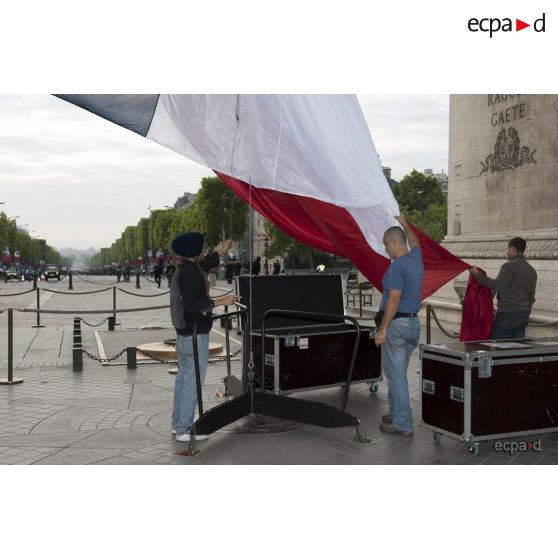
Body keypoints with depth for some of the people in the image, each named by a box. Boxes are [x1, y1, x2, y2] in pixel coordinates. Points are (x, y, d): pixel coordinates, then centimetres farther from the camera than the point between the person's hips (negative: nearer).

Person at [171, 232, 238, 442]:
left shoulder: (183, 269, 12)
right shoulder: (191, 273, -19)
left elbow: (202, 266, 33)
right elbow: (192, 304, -27)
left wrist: (220, 253, 43)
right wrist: (220, 301, -26)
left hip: (183, 332, 11)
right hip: (196, 334, -11)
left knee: (183, 377, 16)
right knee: (193, 380, -6)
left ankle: (178, 423, 26)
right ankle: (184, 429, -1)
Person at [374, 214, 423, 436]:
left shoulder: (397, 267, -17)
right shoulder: (416, 259, 9)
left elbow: (394, 299, -21)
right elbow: (415, 243, 34)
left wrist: (382, 329, -19)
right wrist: (405, 224, 47)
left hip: (397, 324, -9)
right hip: (414, 323, 9)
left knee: (396, 375, -2)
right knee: (399, 373, 19)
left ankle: (402, 423, 1)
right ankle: (396, 414, 28)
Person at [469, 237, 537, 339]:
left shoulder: (509, 266, -11)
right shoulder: (532, 270, 16)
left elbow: (496, 285, -26)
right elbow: (532, 295, 21)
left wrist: (477, 274, -24)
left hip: (507, 313, -8)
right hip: (524, 315, 8)